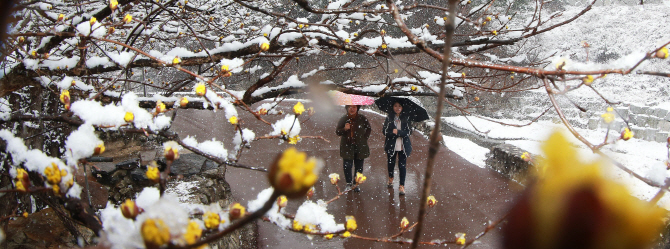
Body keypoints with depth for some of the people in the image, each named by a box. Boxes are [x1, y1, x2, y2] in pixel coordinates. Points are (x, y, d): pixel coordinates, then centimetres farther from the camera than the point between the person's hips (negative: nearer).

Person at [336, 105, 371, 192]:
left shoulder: (362, 119, 1)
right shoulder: (343, 119, 1)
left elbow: (369, 129, 16)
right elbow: (337, 132, 3)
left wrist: (364, 138, 4)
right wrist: (344, 129, -17)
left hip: (360, 147, 0)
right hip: (347, 147, 0)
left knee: (359, 167, 4)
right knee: (347, 166, -5)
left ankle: (357, 184, 17)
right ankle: (349, 184, 12)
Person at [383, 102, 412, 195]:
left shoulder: (405, 118, 2)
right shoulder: (389, 118, 2)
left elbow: (409, 132, -4)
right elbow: (385, 131, -4)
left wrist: (398, 132, -17)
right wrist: (397, 133, -15)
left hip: (403, 146, -1)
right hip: (391, 145, 1)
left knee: (402, 165, -5)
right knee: (391, 163, 13)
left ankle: (402, 186, 0)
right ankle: (390, 179, 40)